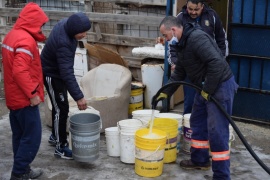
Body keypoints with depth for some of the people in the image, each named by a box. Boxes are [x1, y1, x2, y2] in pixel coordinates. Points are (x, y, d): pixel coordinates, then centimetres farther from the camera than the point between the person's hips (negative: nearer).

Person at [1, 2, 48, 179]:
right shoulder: (26, 40, -21)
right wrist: (32, 94, -22)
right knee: (32, 137, -2)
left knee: (20, 135, 16)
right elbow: (20, 72, -29)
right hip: (24, 99, -10)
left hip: (14, 97, 10)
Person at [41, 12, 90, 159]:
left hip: (59, 70, 9)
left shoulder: (66, 23, -11)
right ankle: (60, 147, 5)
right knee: (61, 109, -5)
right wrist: (78, 97, -42)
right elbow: (67, 73, -41)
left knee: (59, 106, 19)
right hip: (52, 74, -9)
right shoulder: (63, 43, -38)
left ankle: (55, 136, 36)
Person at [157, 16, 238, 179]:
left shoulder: (197, 38, -21)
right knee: (197, 122, 19)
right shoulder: (183, 44, 12)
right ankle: (200, 160, 35)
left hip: (220, 86, -10)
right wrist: (165, 93, 16)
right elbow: (179, 73, 21)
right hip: (206, 88, 11)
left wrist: (207, 90, -22)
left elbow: (217, 63, -30)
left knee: (216, 131, -8)